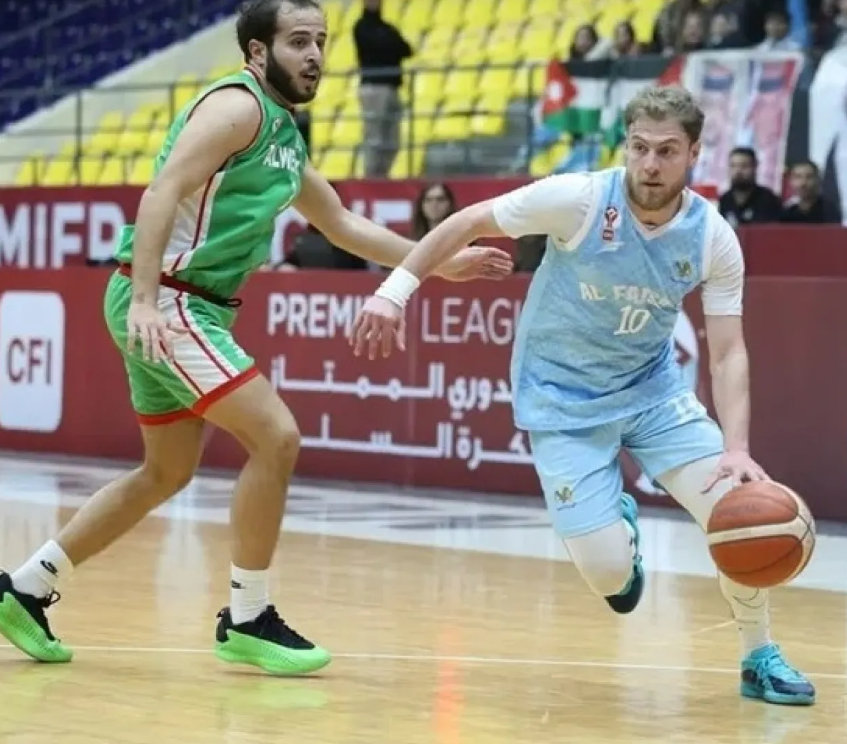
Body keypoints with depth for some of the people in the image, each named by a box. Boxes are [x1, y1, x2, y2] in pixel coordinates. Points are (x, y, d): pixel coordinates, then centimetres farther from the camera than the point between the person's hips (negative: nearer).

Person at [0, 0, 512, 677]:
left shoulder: (285, 137, 17)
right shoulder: (239, 106, -12)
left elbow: (343, 225, 28)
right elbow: (162, 193, -23)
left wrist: (441, 262, 25)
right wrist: (146, 300, -33)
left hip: (192, 309, 10)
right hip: (163, 301, -10)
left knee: (168, 474, 18)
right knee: (276, 436, -14)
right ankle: (247, 621, -3)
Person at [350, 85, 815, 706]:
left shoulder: (714, 240, -13)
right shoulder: (579, 200, -22)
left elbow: (727, 352, -12)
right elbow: (468, 223, -10)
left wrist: (736, 448, -26)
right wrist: (396, 289, -14)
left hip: (653, 389, 3)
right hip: (564, 400, -3)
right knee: (608, 573, -14)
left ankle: (761, 659, 10)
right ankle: (621, 526, 26)